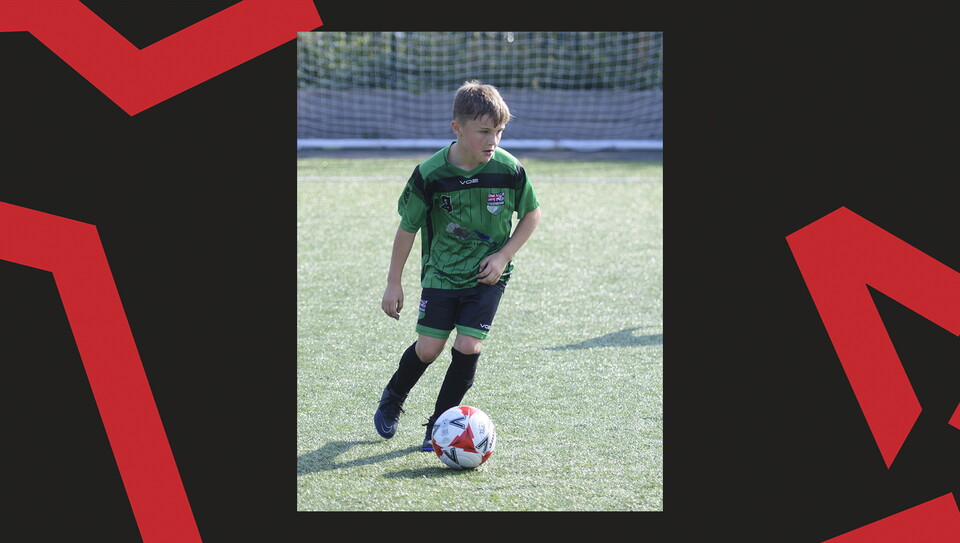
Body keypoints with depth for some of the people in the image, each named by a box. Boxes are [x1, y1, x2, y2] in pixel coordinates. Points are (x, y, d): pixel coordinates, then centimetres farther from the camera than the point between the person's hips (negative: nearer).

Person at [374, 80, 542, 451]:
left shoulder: (510, 170, -14)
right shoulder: (430, 175, -17)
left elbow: (531, 215, 3)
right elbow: (408, 228, -4)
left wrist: (503, 256, -8)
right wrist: (393, 284, -1)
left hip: (488, 276, 0)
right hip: (442, 273, 0)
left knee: (467, 346, -10)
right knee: (429, 348, -1)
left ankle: (439, 425, 7)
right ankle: (393, 397, 31)